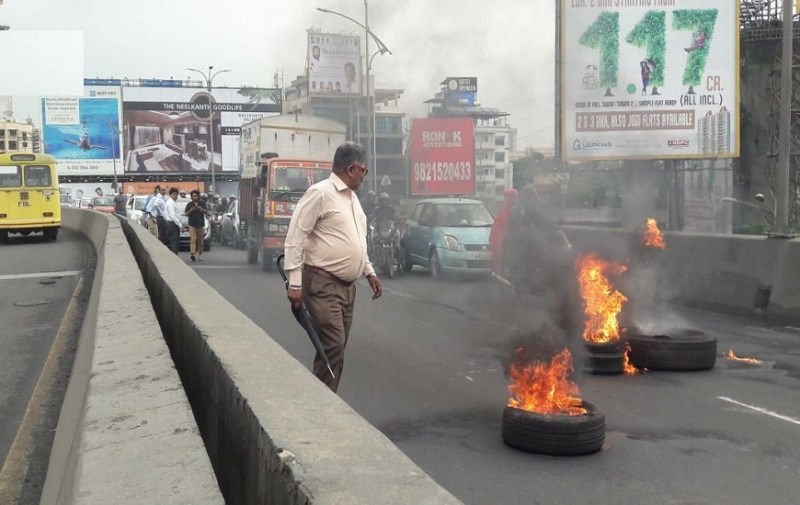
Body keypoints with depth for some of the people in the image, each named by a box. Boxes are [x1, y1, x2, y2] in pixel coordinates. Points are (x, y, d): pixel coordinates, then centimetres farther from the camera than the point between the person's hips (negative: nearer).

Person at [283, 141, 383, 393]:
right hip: (323, 284, -9)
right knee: (332, 347, -12)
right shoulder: (320, 193, -13)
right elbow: (295, 238, -15)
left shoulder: (352, 197, 14)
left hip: (347, 285, 9)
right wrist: (295, 283, -19)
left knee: (338, 347, 10)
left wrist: (369, 272, 20)